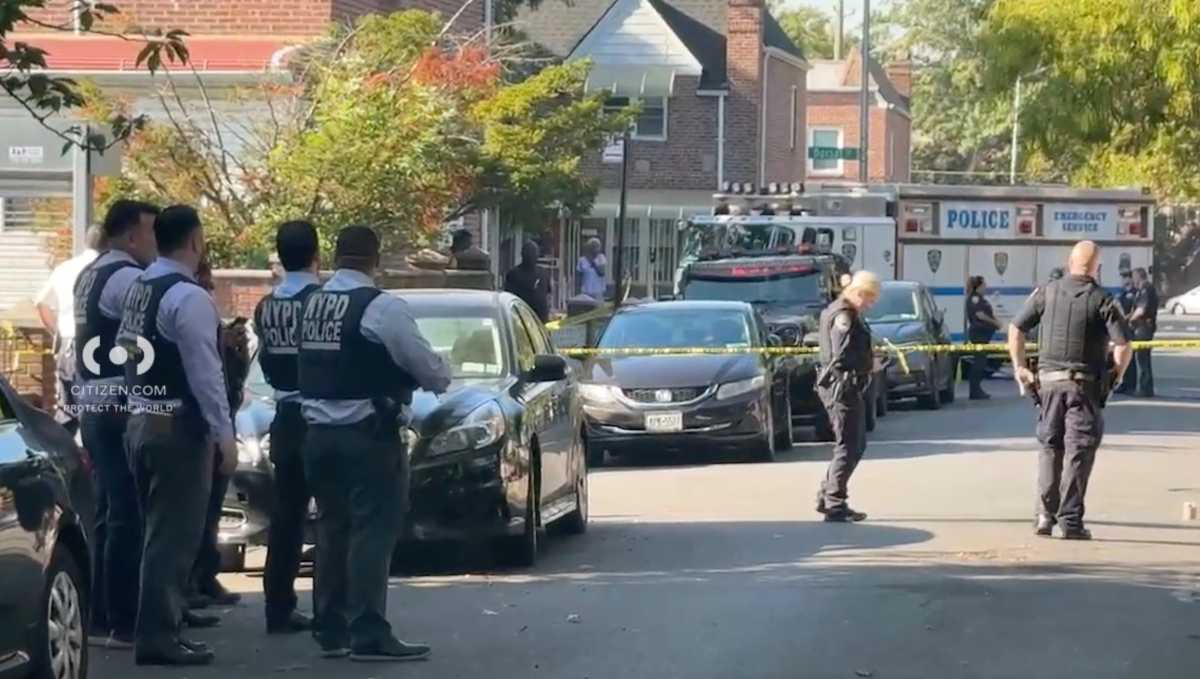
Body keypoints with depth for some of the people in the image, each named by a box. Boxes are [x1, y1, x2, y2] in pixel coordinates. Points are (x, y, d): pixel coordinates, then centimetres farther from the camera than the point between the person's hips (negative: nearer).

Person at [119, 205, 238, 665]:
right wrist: (224, 434, -18)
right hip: (179, 427, -9)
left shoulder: (138, 290, 11)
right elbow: (205, 370, -19)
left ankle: (158, 626, 21)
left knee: (159, 530, 16)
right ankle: (157, 636, -3)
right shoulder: (188, 297, -16)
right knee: (175, 534, -4)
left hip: (140, 421, 9)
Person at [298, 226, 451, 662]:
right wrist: (439, 379, 12)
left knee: (332, 531, 14)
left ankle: (331, 631, 17)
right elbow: (427, 366, -11)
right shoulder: (381, 307, -14)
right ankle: (369, 636, -9)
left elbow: (318, 366, 13)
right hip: (367, 436, -7)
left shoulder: (311, 305, 8)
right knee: (372, 533, -6)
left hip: (319, 434, 7)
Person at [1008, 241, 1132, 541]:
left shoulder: (1047, 293, 3)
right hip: (1084, 383, -3)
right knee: (1078, 451, 1)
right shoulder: (1102, 300, -6)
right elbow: (1123, 344, -13)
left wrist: (1019, 367, 11)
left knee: (1049, 447, 16)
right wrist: (1116, 375, 2)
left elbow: (1016, 329, 4)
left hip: (1048, 380, 3)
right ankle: (1070, 520, -2)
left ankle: (1045, 515, 15)